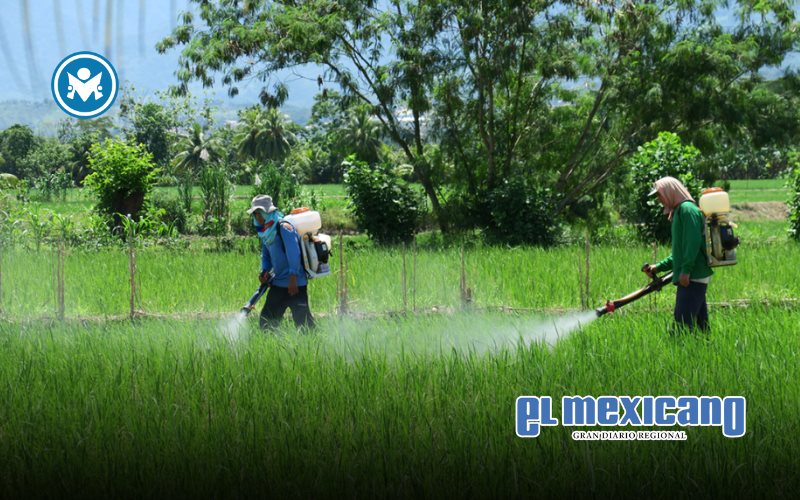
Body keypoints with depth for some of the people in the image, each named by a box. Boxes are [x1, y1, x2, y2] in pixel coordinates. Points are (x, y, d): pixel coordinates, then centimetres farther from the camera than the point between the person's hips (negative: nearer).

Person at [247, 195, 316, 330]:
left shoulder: (283, 227, -14)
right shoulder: (265, 232, 11)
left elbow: (294, 253, -20)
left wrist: (293, 278, -23)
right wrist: (264, 272, 3)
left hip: (295, 284, -9)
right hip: (278, 283, 9)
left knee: (303, 321, -9)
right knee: (266, 320, 10)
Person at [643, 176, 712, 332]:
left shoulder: (687, 209, -9)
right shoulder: (679, 211, 22)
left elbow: (693, 242, -20)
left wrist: (686, 270, -22)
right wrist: (659, 266, 18)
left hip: (692, 278, -10)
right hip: (696, 277, 10)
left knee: (683, 322, -15)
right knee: (699, 322, 9)